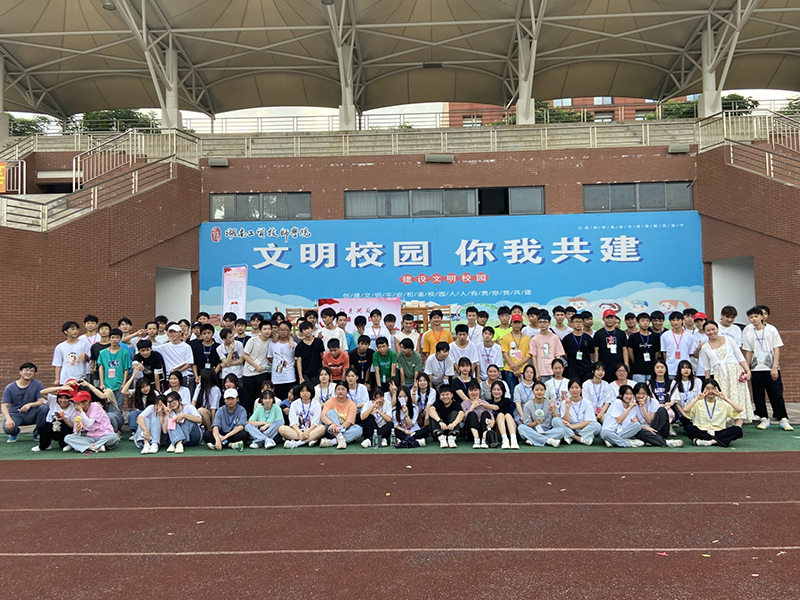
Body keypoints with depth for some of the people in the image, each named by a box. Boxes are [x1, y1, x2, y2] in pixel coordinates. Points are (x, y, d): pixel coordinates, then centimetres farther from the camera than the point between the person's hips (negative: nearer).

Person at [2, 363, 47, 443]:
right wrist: (8, 419, -28)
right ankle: (14, 433, 10)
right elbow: (4, 405, -9)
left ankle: (37, 433, -5)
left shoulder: (37, 384, -5)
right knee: (7, 427, -33)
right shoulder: (10, 387, -5)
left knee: (44, 408, -30)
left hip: (31, 415, 1)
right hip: (15, 415, 0)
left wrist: (30, 405, -33)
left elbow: (41, 401, -11)